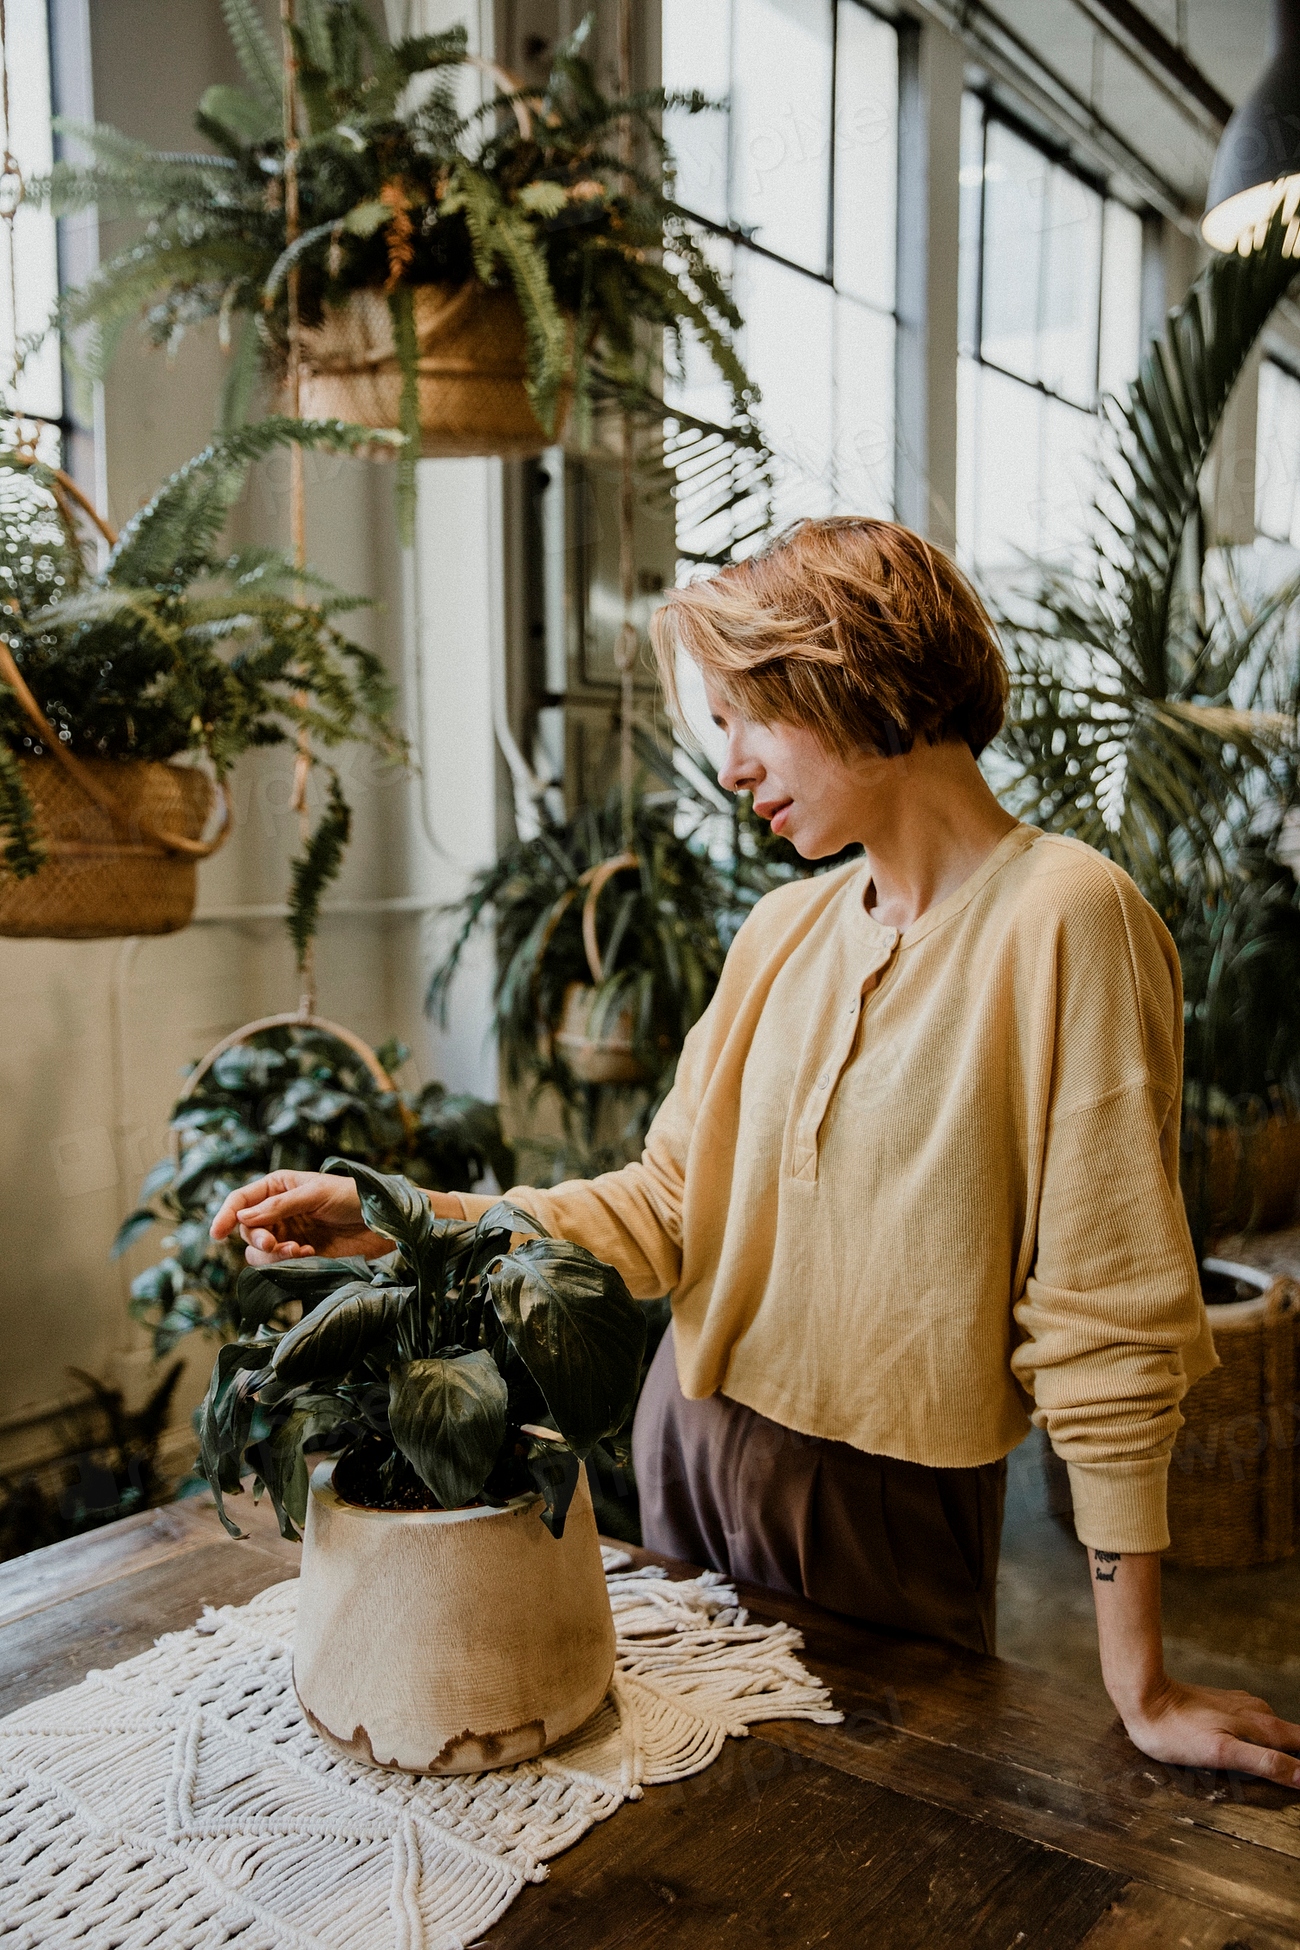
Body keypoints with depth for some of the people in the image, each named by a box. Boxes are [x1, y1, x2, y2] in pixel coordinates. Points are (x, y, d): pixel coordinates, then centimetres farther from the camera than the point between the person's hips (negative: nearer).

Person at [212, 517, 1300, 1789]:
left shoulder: (1063, 917, -19)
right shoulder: (782, 932, 2)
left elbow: (1106, 1320, -19)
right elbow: (665, 1209, 1)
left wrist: (1140, 1688, -14)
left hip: (894, 1506, -5)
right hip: (690, 1449, 6)